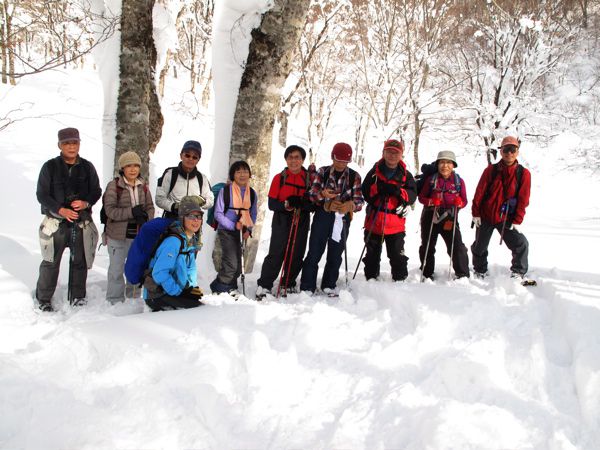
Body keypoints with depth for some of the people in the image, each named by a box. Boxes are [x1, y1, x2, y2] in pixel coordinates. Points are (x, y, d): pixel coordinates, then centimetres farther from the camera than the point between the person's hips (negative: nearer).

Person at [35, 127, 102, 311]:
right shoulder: (50, 167, -1)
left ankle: (77, 297, 23)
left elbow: (96, 191, 9)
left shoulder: (87, 167, 5)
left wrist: (86, 203, -12)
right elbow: (41, 194, -3)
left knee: (80, 261, 9)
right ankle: (44, 299, 15)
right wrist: (60, 210, -16)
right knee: (51, 262, 2)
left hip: (82, 222, 2)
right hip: (56, 222, -2)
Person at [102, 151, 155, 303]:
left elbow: (150, 207, 9)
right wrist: (131, 212, -24)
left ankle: (134, 298, 30)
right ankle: (115, 301, 15)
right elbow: (110, 210, -15)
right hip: (118, 235, -4)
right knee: (116, 269, 3)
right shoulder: (114, 185, -9)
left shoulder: (143, 186, 6)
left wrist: (145, 217, -12)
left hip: (139, 235, 5)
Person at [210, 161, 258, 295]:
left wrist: (248, 230, -3)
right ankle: (219, 288, 3)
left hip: (242, 232, 5)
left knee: (237, 262, 10)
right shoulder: (225, 191, -9)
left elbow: (253, 214, 12)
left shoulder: (252, 193, 4)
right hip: (226, 230, -5)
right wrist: (233, 225, -18)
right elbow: (218, 213, -8)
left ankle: (230, 288, 27)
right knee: (231, 262, -14)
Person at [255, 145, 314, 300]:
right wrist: (286, 204, -21)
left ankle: (288, 285, 23)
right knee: (276, 255, -6)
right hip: (281, 222, -2)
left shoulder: (309, 178, 6)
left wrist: (302, 203, -20)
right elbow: (272, 203, -1)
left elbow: (314, 204, 1)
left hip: (301, 224, 2)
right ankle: (264, 286, 2)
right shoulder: (279, 178, 4)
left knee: (296, 256, 6)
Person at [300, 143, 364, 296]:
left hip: (342, 219, 1)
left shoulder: (354, 176, 4)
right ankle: (307, 287, 5)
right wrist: (323, 195, -25)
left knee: (335, 254, 10)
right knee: (314, 253, -2)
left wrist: (350, 205, -24)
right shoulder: (322, 172, 4)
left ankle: (329, 285, 26)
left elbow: (359, 201, -2)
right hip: (322, 216, -1)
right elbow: (312, 194, -3)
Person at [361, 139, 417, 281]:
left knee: (397, 256, 2)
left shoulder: (406, 175, 4)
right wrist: (378, 188, -19)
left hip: (395, 224, -1)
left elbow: (412, 195, -4)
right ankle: (370, 279, 24)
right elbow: (364, 191, -3)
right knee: (372, 256, 12)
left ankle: (400, 280, 13)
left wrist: (398, 191, -21)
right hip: (374, 222, 1)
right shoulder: (374, 172, 3)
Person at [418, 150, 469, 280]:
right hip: (430, 218, 1)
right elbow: (421, 197, 4)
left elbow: (464, 200, 6)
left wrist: (460, 203, -17)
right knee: (427, 247, 10)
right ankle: (426, 274, 27)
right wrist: (430, 201, -16)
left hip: (450, 219, -1)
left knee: (457, 247, -9)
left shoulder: (459, 181, 2)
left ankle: (463, 275, 2)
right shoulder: (431, 179, 1)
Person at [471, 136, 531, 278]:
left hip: (506, 218, -1)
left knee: (521, 244, -15)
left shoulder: (523, 173, -4)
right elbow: (479, 192, -2)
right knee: (479, 246, 13)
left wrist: (517, 220, -8)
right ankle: (480, 272, 34)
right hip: (485, 217, 1)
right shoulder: (491, 170, -4)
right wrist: (475, 213, -5)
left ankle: (518, 273, 1)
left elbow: (523, 199, -4)